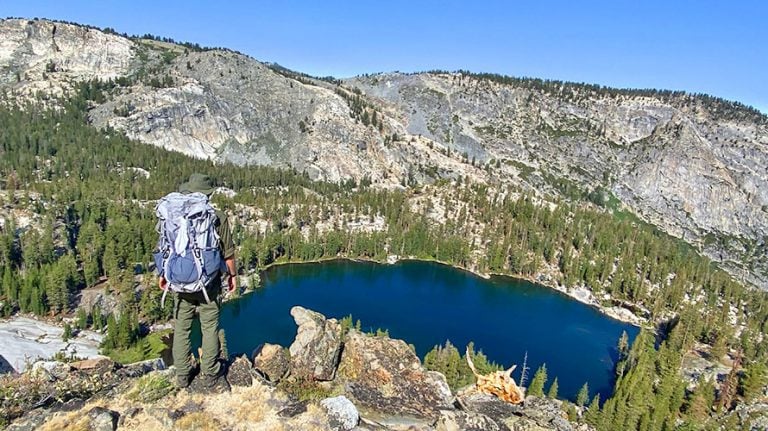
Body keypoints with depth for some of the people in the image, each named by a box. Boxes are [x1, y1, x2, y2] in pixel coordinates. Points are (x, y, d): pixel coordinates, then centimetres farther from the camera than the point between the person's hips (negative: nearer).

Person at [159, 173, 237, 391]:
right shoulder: (218, 218, -11)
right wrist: (232, 274, 9)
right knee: (210, 328, 7)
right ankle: (210, 376, 14)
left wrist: (163, 274, 19)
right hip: (208, 282, -2)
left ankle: (182, 374, 26)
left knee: (181, 327, 15)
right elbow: (228, 251, -6)